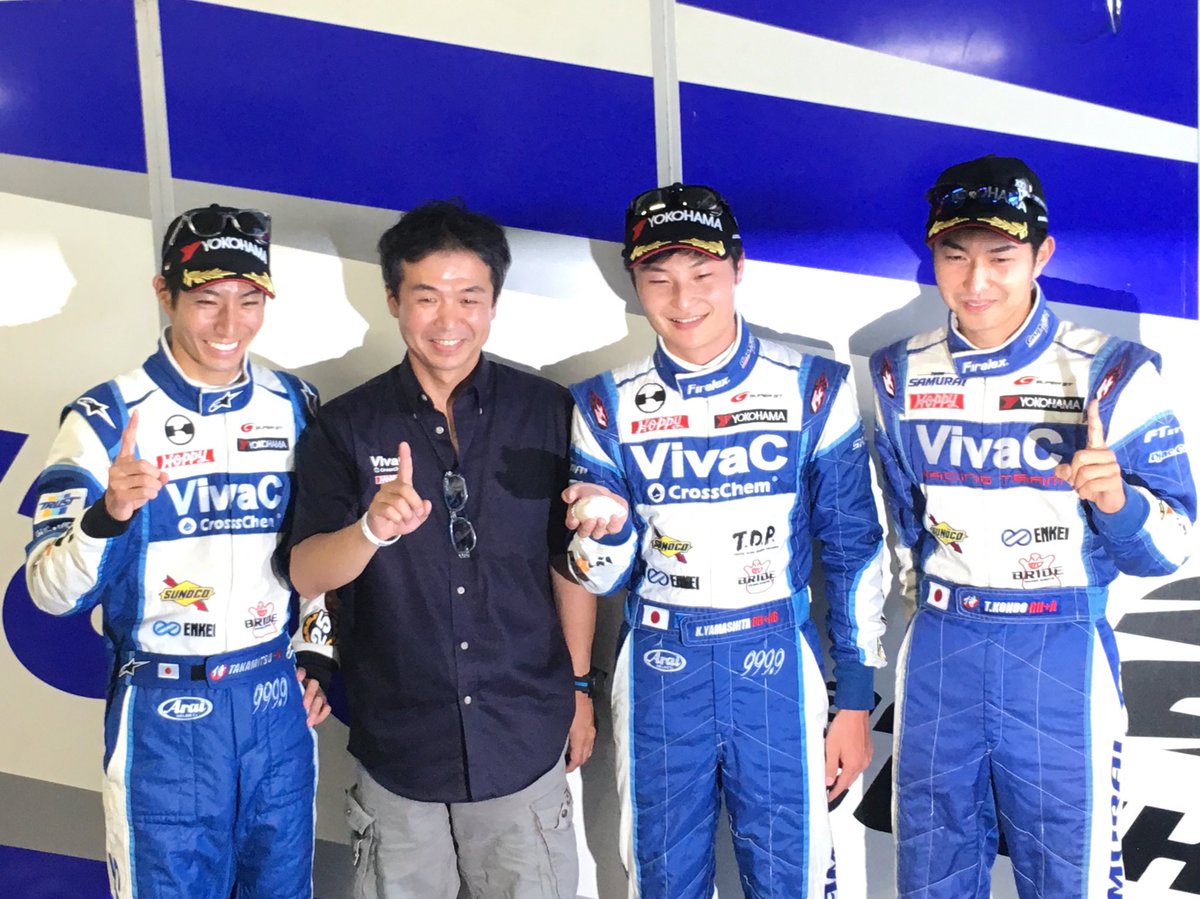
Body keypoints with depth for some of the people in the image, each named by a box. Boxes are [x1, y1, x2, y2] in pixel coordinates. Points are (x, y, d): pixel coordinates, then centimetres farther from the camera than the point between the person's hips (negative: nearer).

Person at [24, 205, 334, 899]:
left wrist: (318, 651, 6)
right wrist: (108, 513, -32)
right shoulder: (107, 417, -10)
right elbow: (50, 592, -14)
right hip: (163, 711, -3)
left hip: (280, 702, 4)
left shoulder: (297, 407, 2)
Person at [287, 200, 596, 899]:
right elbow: (307, 574, -13)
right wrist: (374, 528, -33)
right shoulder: (346, 427, -5)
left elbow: (570, 561, 3)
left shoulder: (548, 412, -5)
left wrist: (580, 686, 7)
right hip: (397, 737, 1)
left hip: (524, 734, 0)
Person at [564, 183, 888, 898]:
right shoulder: (609, 406, -2)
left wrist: (856, 701, 1)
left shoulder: (814, 389, -5)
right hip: (658, 672, 1)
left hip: (776, 666, -1)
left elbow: (853, 550, 1)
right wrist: (605, 529, -22)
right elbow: (603, 580, 1)